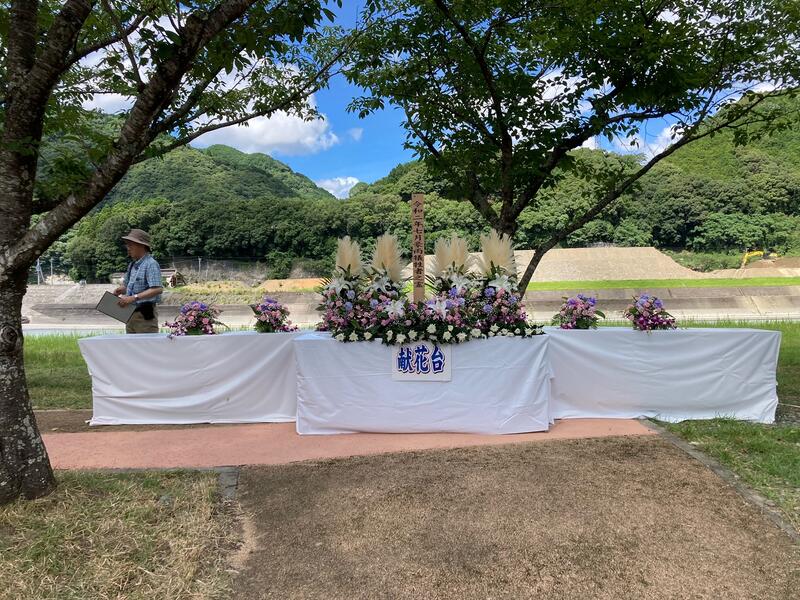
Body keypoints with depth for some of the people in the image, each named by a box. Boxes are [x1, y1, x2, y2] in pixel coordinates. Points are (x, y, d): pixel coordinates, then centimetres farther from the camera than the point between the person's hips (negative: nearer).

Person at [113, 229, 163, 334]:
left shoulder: (151, 264, -13)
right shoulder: (132, 265, 15)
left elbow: (157, 289, -23)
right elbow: (126, 285, 27)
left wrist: (134, 298, -26)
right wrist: (120, 290, 3)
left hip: (145, 314, -9)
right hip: (130, 314, 9)